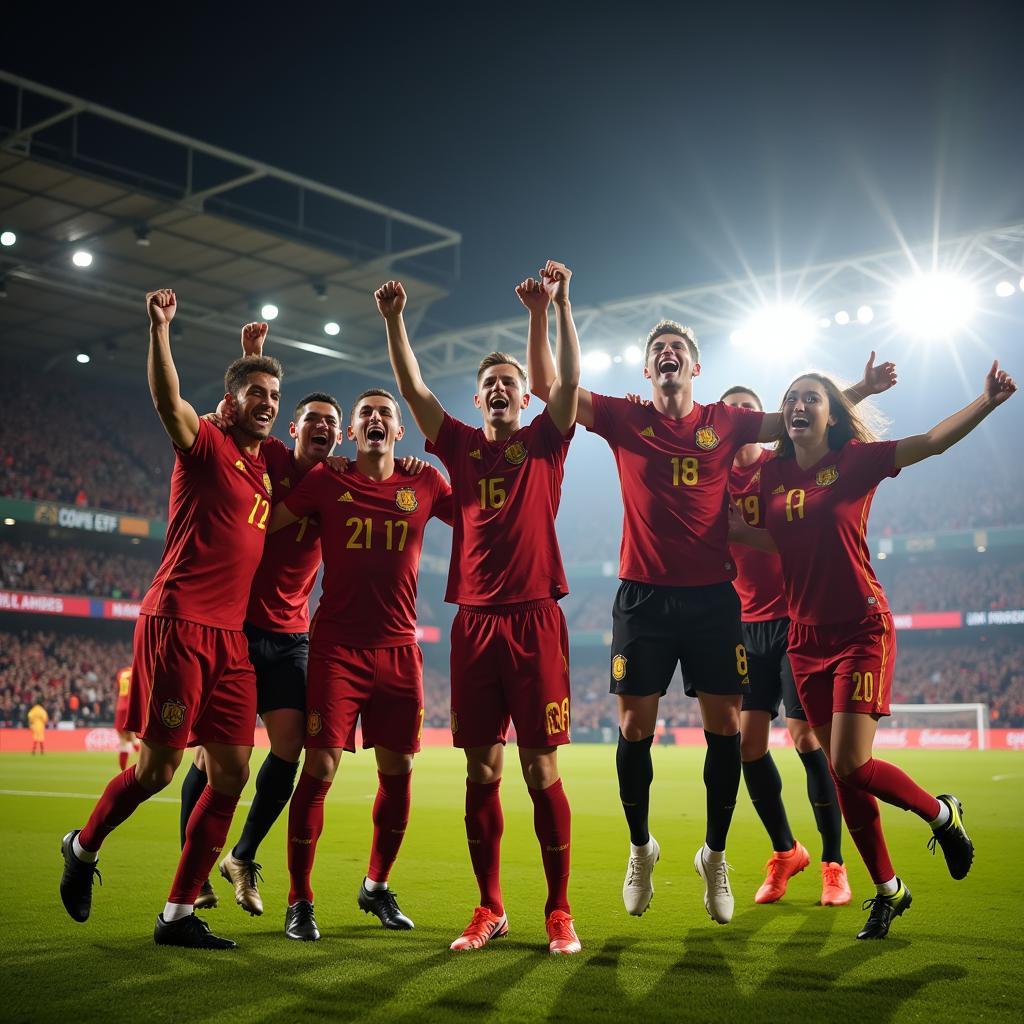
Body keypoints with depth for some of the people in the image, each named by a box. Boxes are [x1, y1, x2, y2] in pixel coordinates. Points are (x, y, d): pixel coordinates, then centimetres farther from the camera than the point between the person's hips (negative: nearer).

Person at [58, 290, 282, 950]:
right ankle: (84, 847, 27)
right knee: (159, 766, -3)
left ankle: (179, 914, 11)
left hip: (232, 635, 7)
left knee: (232, 772, 1)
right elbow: (169, 401, -24)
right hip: (179, 624, -7)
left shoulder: (263, 462, 17)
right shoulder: (208, 445, -2)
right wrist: (159, 329, -37)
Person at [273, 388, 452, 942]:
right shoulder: (325, 482, 3)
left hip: (399, 648, 3)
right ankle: (299, 902, 6)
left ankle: (377, 886, 28)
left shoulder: (426, 483, 9)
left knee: (398, 771, 8)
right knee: (319, 768, -8)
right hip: (337, 646, -3)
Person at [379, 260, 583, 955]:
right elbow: (412, 389, 8)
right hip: (474, 622, 3)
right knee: (481, 772, 5)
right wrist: (394, 320, -1)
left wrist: (560, 306, -11)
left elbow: (570, 381, -5)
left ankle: (560, 912, 6)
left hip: (535, 618, -3)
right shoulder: (462, 446, 14)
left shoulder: (544, 443, 8)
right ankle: (490, 911, 15)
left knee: (541, 769, -3)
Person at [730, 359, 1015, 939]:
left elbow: (931, 442, -13)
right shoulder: (774, 474, 7)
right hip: (806, 638, 5)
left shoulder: (855, 461, -5)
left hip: (861, 630, -5)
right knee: (840, 771, 6)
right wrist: (727, 521, 0)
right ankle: (889, 890, 21)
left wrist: (987, 402, -24)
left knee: (851, 765, -14)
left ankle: (942, 814, 16)